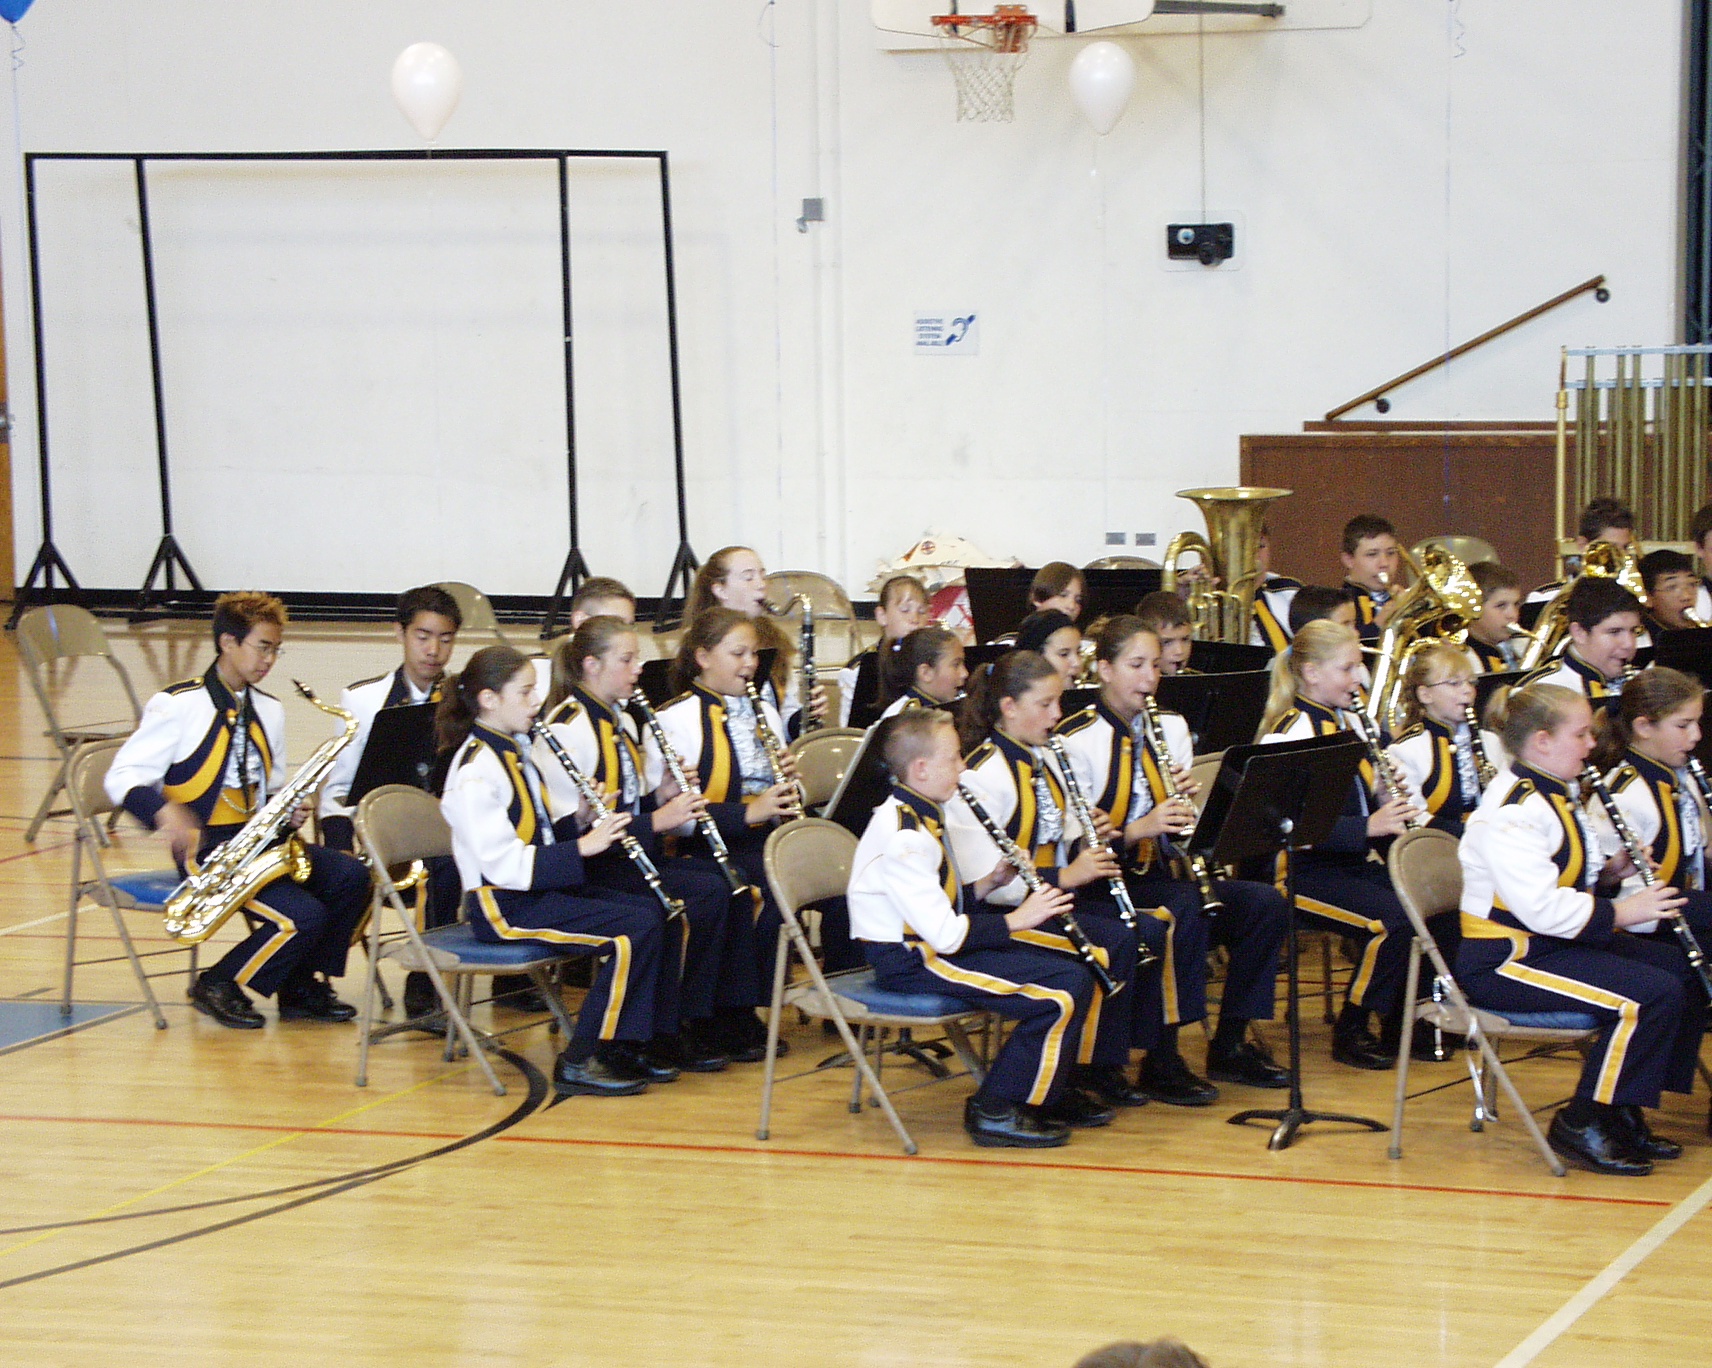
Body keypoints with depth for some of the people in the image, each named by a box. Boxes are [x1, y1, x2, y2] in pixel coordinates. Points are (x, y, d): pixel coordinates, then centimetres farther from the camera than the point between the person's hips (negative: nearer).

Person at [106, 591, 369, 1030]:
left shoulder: (269, 711, 16)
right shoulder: (177, 705, -6)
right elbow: (123, 777, -8)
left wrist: (288, 811, 1)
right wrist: (165, 812, -27)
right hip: (207, 850, -7)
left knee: (350, 876, -18)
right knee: (302, 916, -26)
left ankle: (301, 988, 1)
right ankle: (217, 986, -2)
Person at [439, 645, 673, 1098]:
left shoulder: (513, 751, 13)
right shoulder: (476, 769, -18)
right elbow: (502, 864, -24)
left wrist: (584, 822, -1)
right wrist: (582, 847, -22)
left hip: (540, 888, 10)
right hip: (503, 907, -10)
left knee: (652, 911, -2)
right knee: (633, 931, -22)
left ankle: (627, 1047, 1)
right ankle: (580, 1062, -15)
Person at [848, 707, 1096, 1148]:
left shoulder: (921, 815, 10)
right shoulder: (903, 838, -23)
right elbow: (946, 934, -26)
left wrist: (989, 883, 1)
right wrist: (1016, 920, -16)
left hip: (929, 943, 10)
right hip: (911, 962, -10)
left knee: (1083, 962, 9)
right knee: (1067, 989, -19)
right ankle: (995, 1111, -9)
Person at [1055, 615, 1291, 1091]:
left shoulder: (1171, 728, 13)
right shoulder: (1076, 740, -8)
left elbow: (1185, 829, 11)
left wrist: (1186, 798, -12)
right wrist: (1137, 829, -29)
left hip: (1162, 872, 6)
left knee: (1264, 904, -15)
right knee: (1185, 907, -34)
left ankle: (1230, 1044, -4)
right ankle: (1162, 1058, -25)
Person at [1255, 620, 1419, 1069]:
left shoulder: (1346, 724, 15)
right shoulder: (1290, 731, -13)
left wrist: (1390, 809, -2)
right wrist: (1367, 827, -27)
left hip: (1351, 862, 8)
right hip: (1304, 870, -8)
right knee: (1392, 919, -28)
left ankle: (1404, 1019, 3)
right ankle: (1351, 1032, -11)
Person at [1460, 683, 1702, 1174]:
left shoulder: (1556, 796, 13)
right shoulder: (1512, 813, -21)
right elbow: (1541, 909, -29)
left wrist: (1611, 874, 1)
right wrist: (1620, 912, -21)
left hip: (1554, 943, 11)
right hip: (1504, 961, -11)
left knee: (1685, 971, 5)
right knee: (1652, 995, -24)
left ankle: (1623, 1114, 11)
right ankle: (1583, 1125, -12)